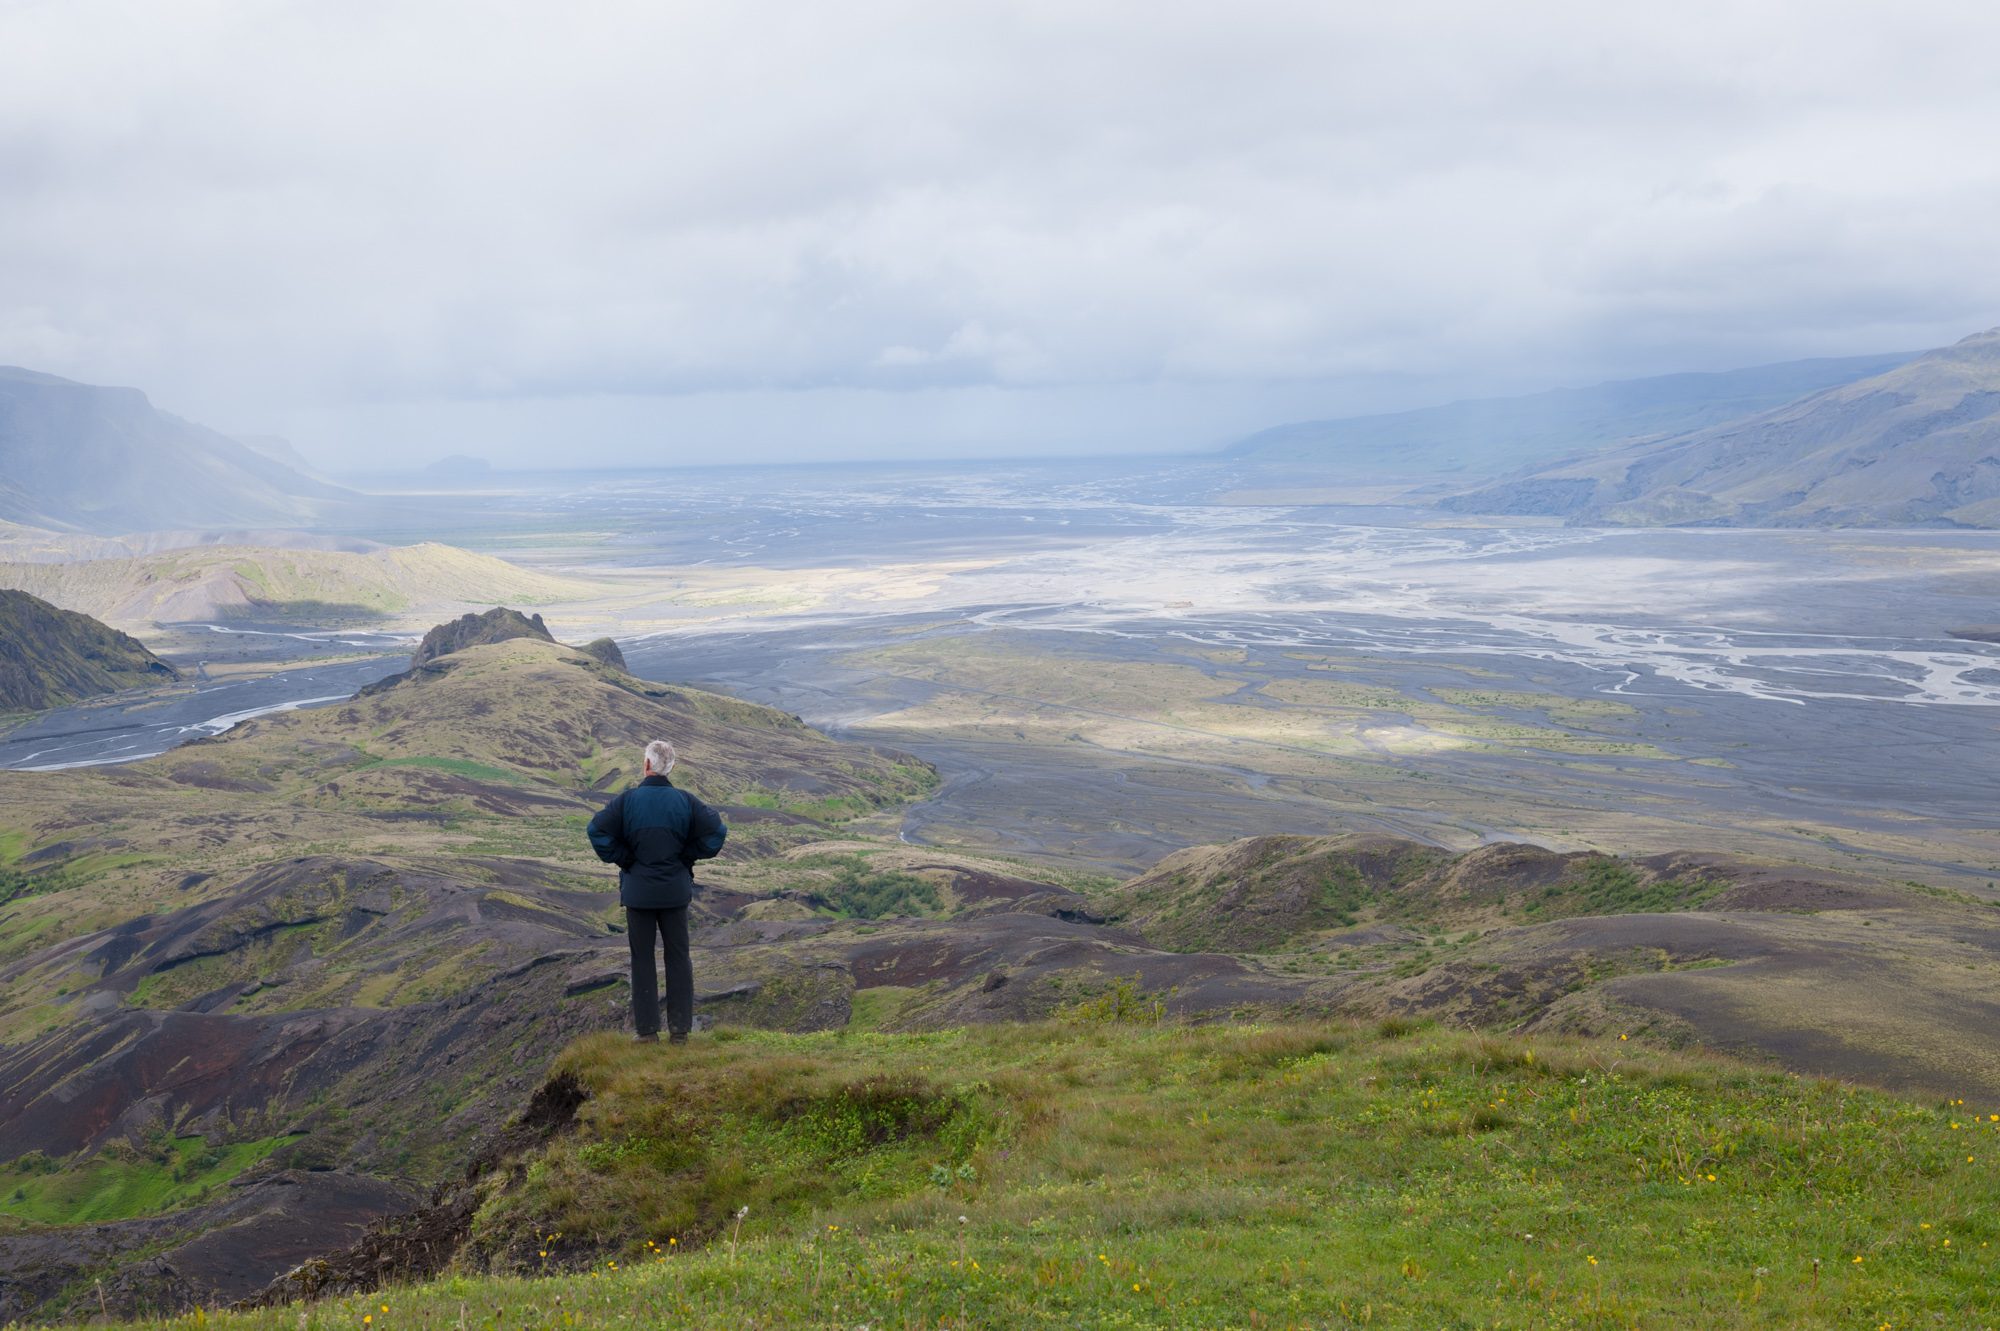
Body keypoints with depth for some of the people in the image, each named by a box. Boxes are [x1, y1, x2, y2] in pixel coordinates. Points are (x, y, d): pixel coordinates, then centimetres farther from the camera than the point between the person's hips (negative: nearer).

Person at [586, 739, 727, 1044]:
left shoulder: (627, 800, -8)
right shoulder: (684, 800, -3)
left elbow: (598, 830, -18)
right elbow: (716, 831, -8)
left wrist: (623, 859, -5)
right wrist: (687, 857, 3)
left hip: (638, 889, -1)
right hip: (676, 890, 1)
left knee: (642, 959, 8)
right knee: (678, 957, 9)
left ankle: (647, 1029, 10)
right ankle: (679, 1029, 10)